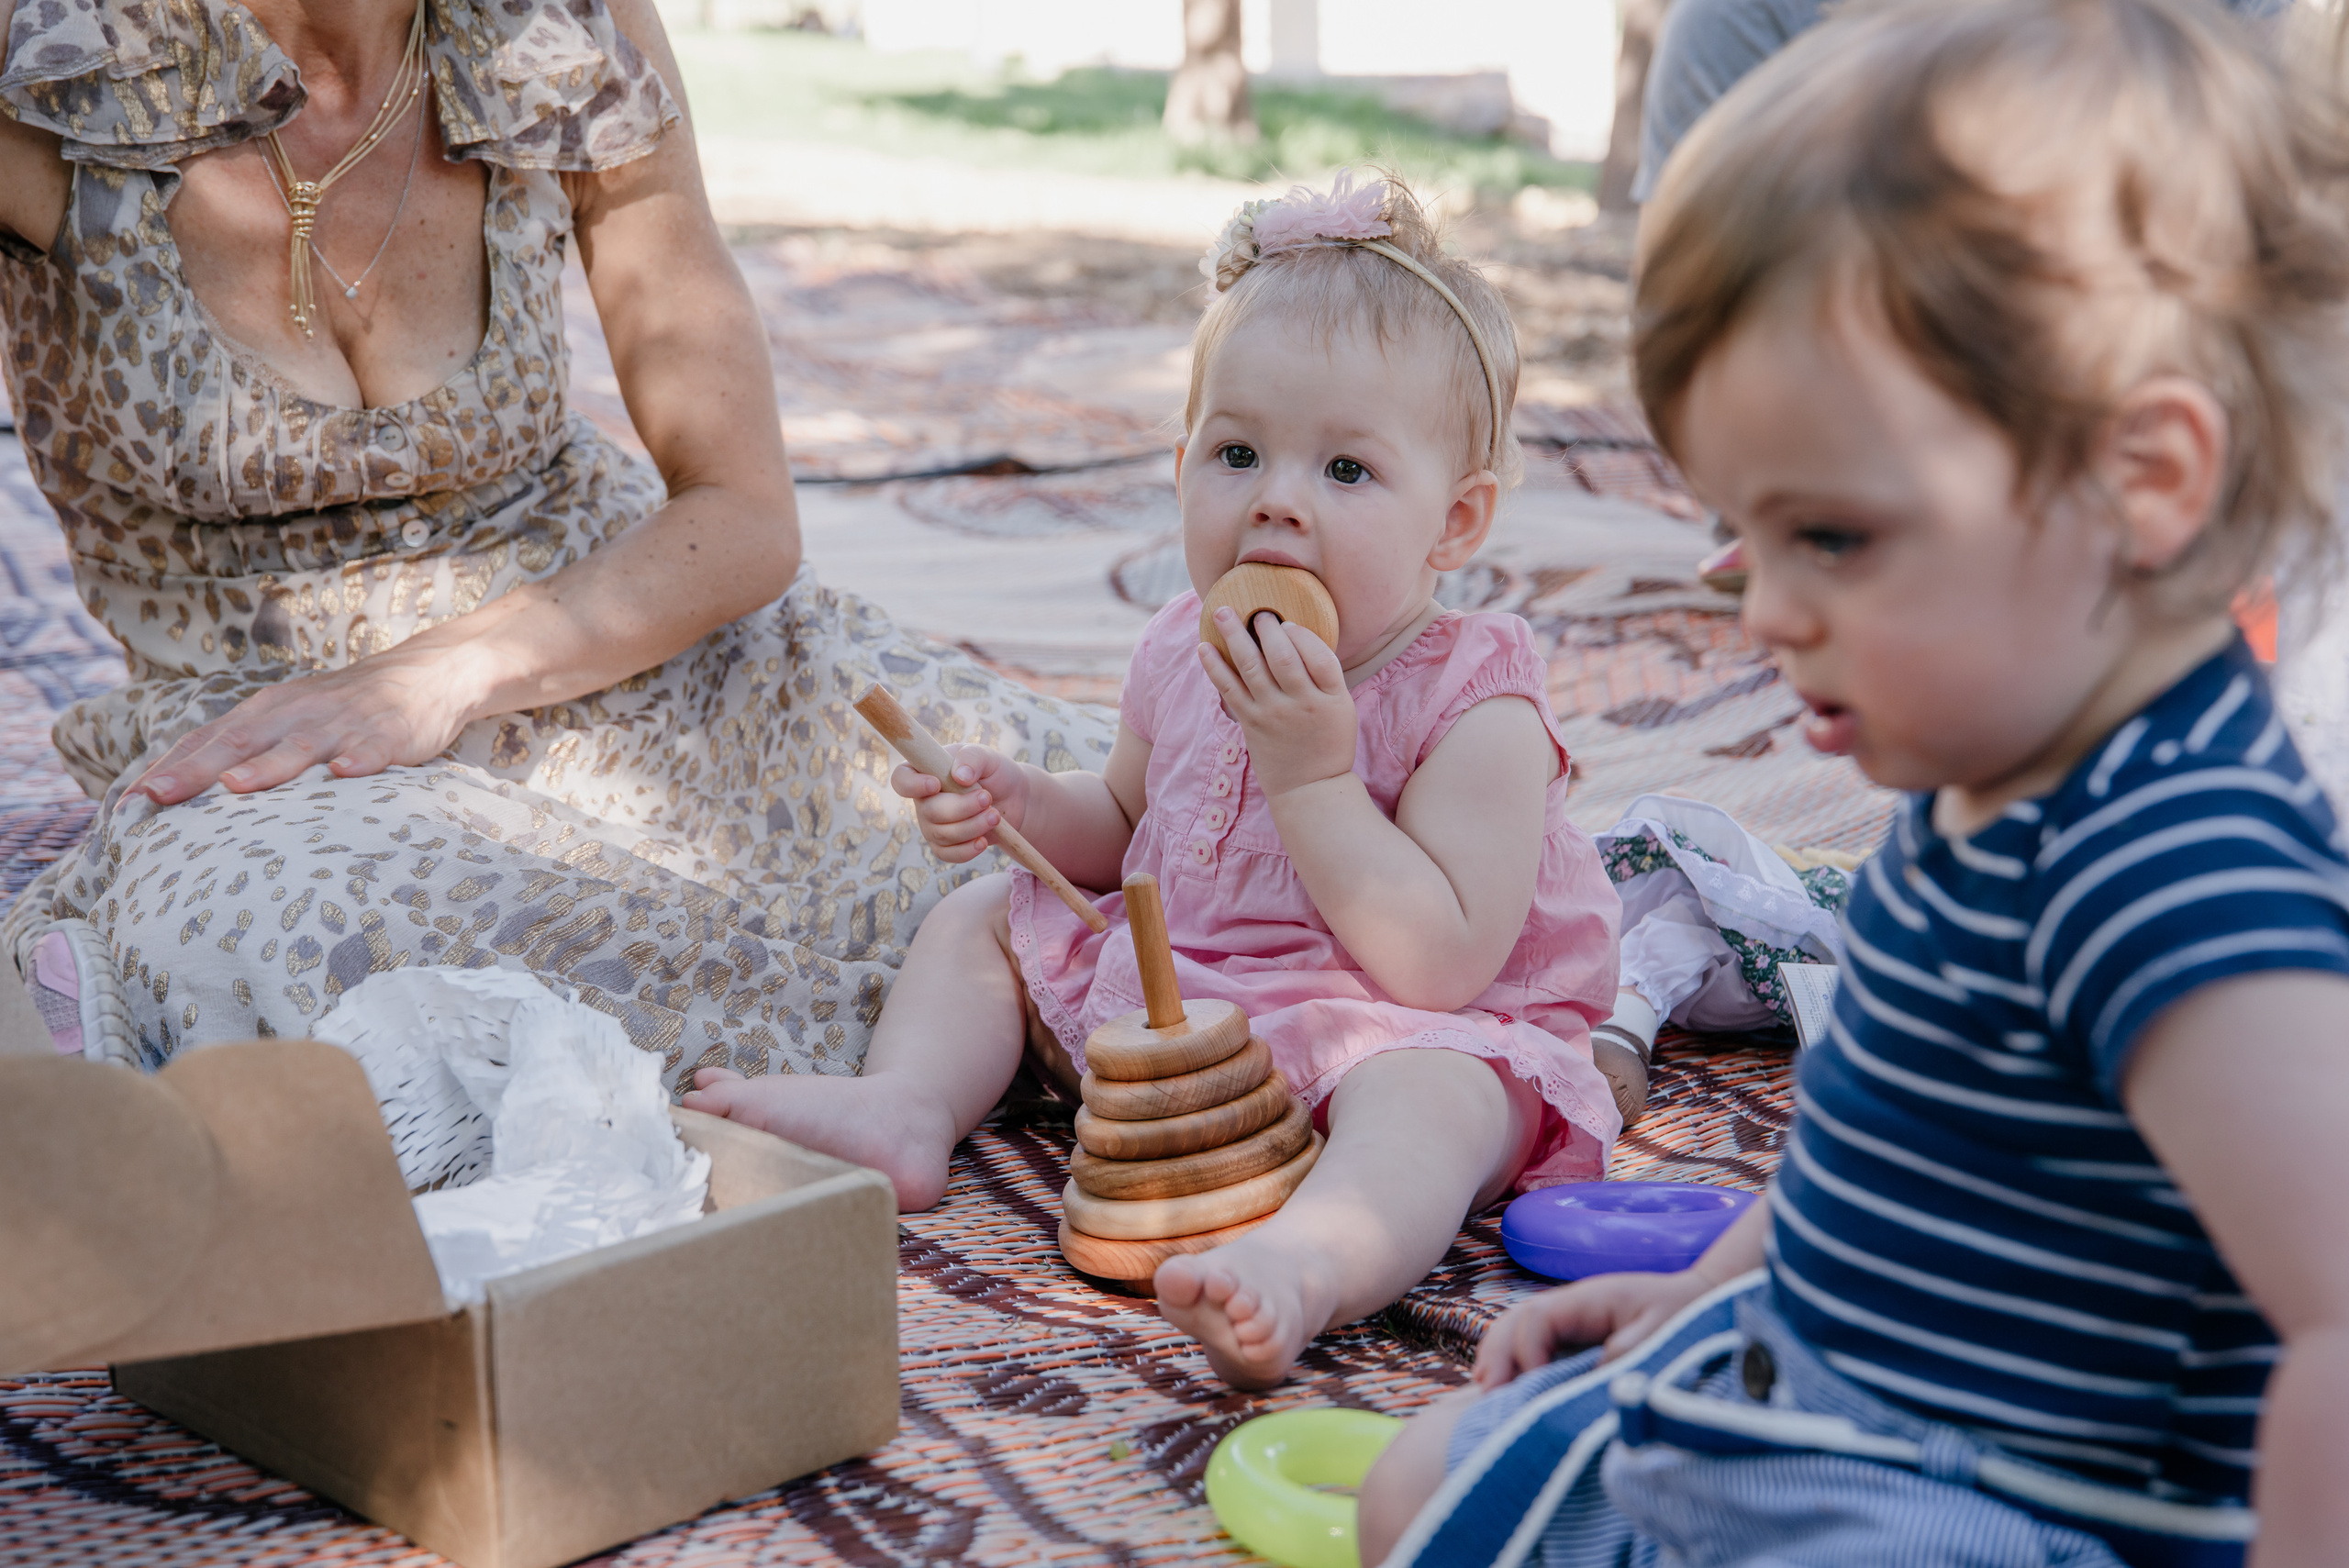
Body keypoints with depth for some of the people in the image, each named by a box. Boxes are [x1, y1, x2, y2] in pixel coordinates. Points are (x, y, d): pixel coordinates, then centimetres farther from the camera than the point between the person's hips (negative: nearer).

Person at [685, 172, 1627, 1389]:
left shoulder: (1479, 712, -20)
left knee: (1419, 1093, -39)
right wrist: (1023, 805, -2)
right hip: (1161, 993, 8)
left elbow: (1442, 966, -29)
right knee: (985, 915, 11)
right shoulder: (1184, 656, 0)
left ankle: (1309, 1262, -66)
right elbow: (1125, 828, 21)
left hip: (1393, 1031, -7)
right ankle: (901, 1112, -9)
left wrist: (1312, 772, -32)